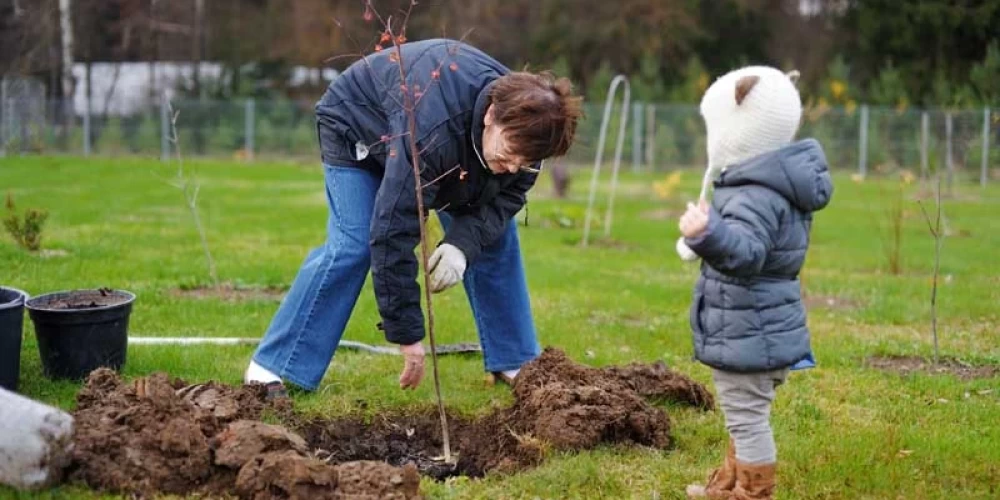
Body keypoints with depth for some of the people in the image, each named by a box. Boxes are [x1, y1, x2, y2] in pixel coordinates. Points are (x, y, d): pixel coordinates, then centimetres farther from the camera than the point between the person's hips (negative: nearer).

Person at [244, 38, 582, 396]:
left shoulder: (521, 125, -29)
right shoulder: (429, 136, -47)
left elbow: (507, 194, -14)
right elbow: (394, 234, -44)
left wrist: (464, 242, -36)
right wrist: (407, 335, -39)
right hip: (357, 128, -6)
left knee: (495, 232, -5)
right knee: (351, 245, -21)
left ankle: (514, 362, 6)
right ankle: (272, 367, -12)